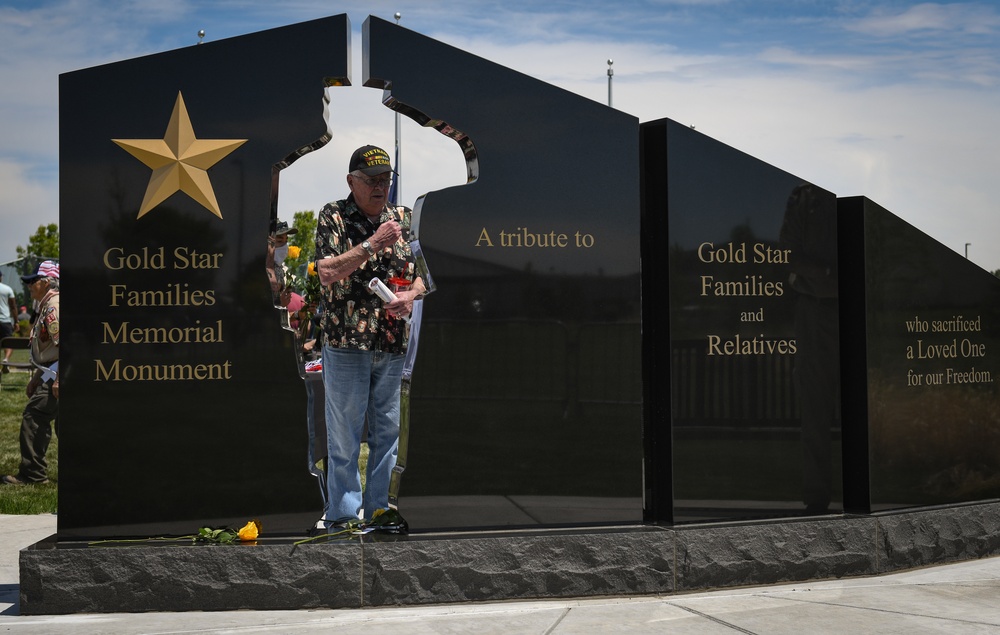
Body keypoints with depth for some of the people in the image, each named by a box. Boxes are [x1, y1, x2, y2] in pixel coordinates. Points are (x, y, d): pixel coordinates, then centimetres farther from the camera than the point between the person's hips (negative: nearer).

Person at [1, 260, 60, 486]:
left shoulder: (54, 306, -14)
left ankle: (32, 473, -8)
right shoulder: (47, 306, 21)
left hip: (59, 374, -11)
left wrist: (58, 380, -26)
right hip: (52, 373, 11)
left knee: (34, 416, -11)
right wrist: (36, 378, 27)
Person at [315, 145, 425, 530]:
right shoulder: (333, 217, -3)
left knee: (387, 429, 12)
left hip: (393, 343, 4)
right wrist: (372, 243, -22)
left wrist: (412, 294, -8)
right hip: (347, 341, -4)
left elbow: (423, 273, 13)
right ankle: (342, 513, 13)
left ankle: (377, 506, 24)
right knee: (344, 434, 3)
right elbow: (327, 273, -15)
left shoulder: (403, 219, 9)